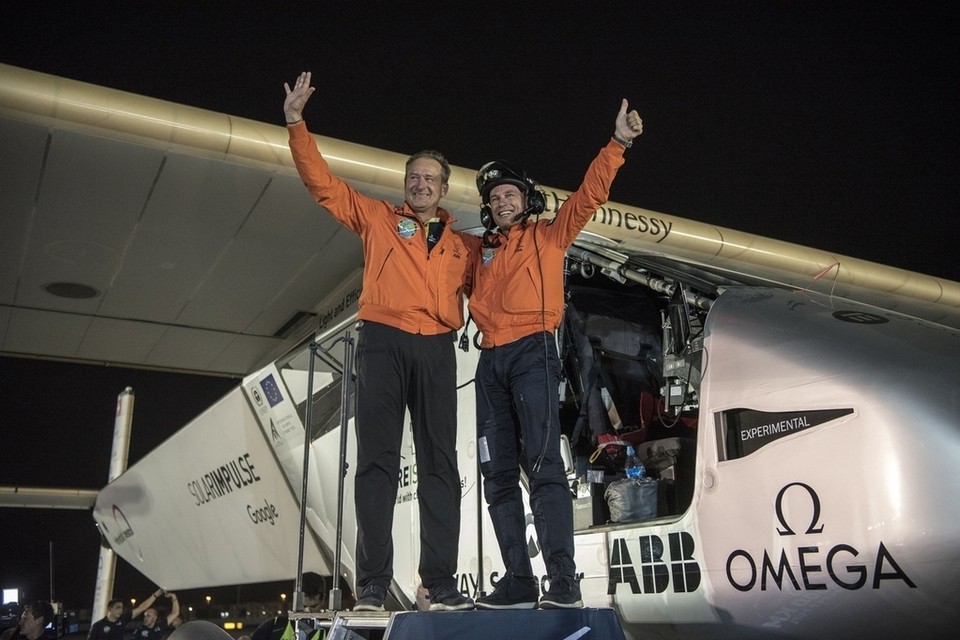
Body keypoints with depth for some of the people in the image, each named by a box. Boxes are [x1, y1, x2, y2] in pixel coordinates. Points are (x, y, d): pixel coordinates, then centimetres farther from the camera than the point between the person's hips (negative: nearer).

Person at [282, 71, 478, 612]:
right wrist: (296, 123, 5)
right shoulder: (377, 218, 14)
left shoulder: (465, 244, 20)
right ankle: (373, 585, -3)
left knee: (440, 464, -1)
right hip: (383, 343, -2)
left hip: (438, 350, 2)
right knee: (378, 461, -5)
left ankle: (442, 583, 3)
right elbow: (322, 182, 11)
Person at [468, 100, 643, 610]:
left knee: (543, 466, -15)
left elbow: (590, 194, 3)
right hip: (491, 361, 6)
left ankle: (563, 581, -14)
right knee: (498, 474, 2)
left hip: (532, 353, -5)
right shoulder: (482, 251, 24)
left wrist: (617, 144, -6)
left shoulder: (548, 236, 13)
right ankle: (518, 581, 7)